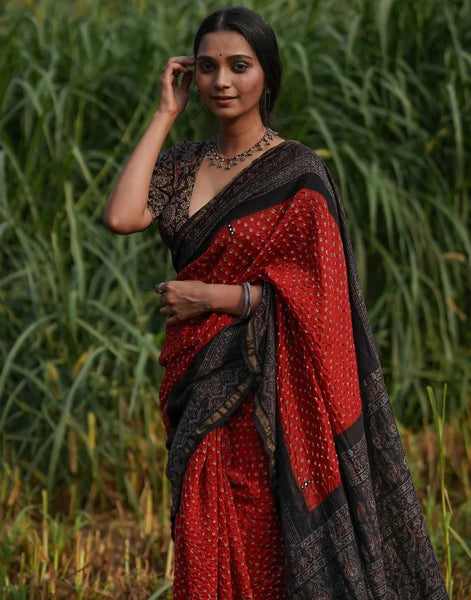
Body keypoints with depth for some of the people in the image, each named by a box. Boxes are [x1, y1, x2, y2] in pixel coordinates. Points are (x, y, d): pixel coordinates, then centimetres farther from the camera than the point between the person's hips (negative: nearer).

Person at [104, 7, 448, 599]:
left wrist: (211, 296, -13)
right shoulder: (184, 162, 8)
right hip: (196, 385, 5)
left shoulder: (297, 173, -7)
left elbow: (318, 294, -11)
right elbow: (121, 216, -10)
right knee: (205, 548, 11)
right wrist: (166, 113, -4)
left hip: (263, 391, -5)